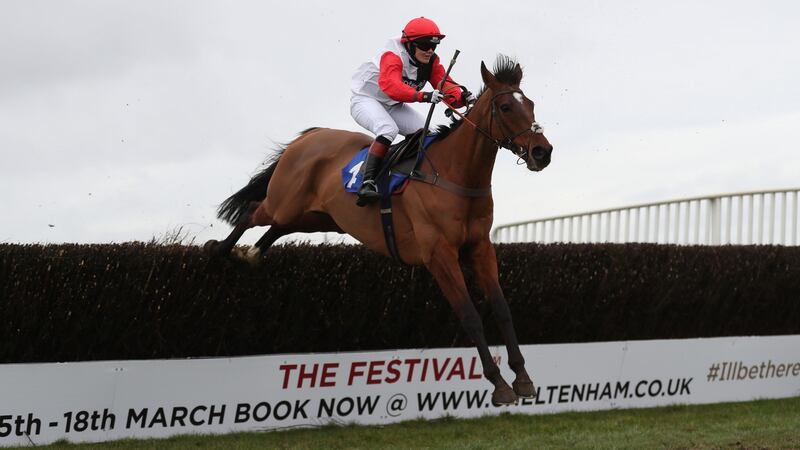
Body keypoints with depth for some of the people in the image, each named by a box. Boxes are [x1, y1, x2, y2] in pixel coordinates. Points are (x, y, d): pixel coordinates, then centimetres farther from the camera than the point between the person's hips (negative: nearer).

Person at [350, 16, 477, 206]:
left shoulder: (431, 62, -6)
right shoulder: (393, 56, -29)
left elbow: (445, 85, -16)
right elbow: (390, 85, -47)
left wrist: (463, 97, -39)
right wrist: (422, 96, -60)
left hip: (394, 106, 8)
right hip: (366, 99, -8)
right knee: (388, 129, -34)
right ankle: (367, 182, -38)